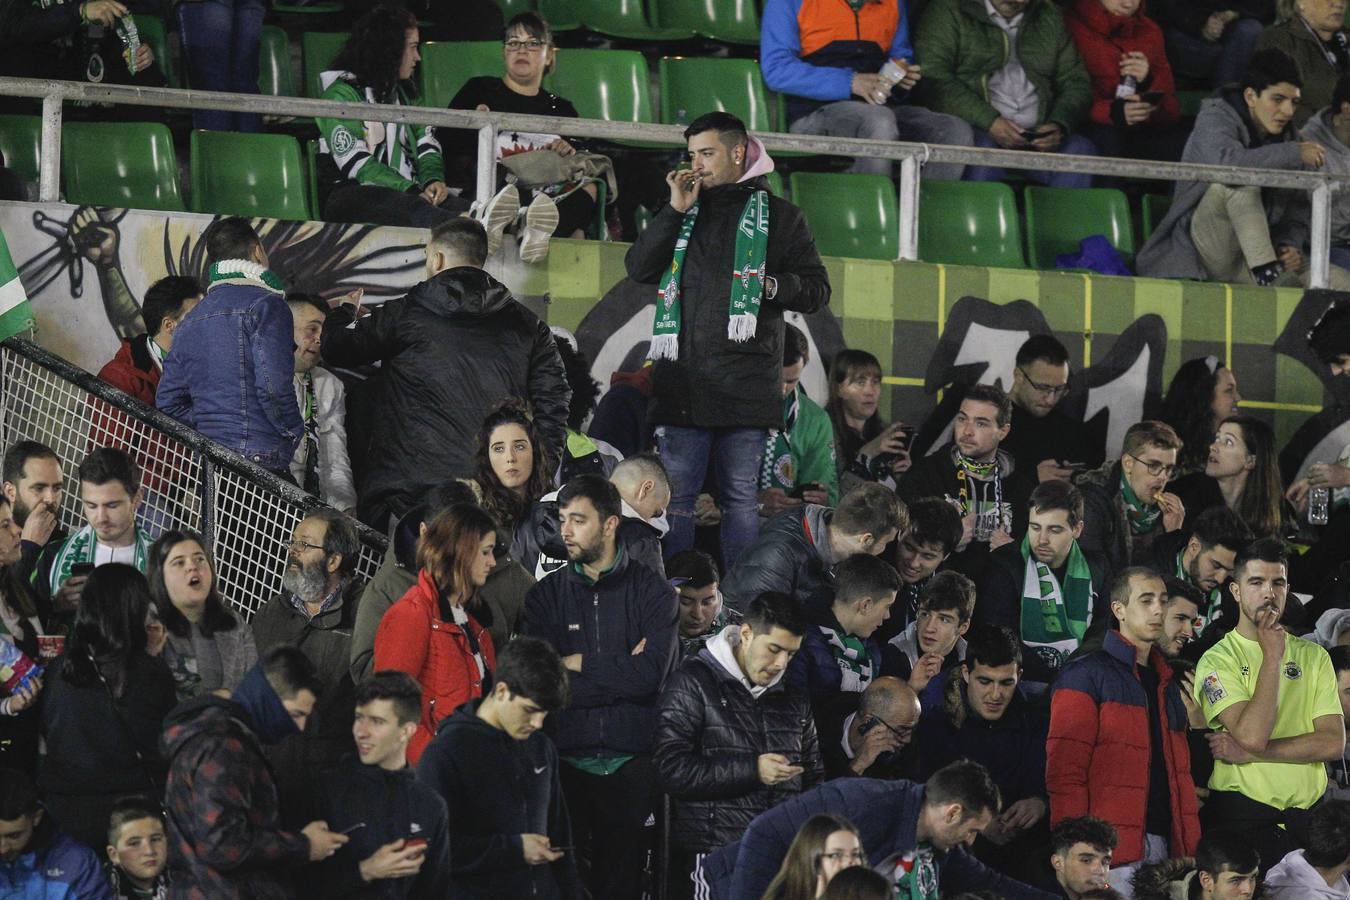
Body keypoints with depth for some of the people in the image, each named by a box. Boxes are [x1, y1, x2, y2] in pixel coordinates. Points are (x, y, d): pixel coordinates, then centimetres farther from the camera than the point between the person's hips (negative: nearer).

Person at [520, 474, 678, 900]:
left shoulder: (651, 591, 3)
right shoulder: (545, 595, 7)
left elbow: (653, 672, -11)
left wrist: (579, 664, -5)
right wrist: (622, 672, -7)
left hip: (631, 765, -1)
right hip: (567, 764, 1)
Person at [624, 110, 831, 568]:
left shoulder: (778, 216, 10)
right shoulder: (682, 212, 18)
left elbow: (817, 290, 6)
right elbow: (638, 268, 7)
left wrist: (769, 285, -13)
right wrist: (676, 211, 0)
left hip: (745, 387, -2)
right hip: (682, 382, 2)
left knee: (740, 498, 1)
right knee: (675, 496, 1)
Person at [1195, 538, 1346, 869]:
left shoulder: (1313, 656, 10)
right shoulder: (1217, 660, -2)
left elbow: (1333, 743, -2)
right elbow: (1252, 735, -17)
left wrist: (1248, 752, -11)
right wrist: (1272, 656, -13)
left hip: (1306, 814, 4)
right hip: (1242, 814, -4)